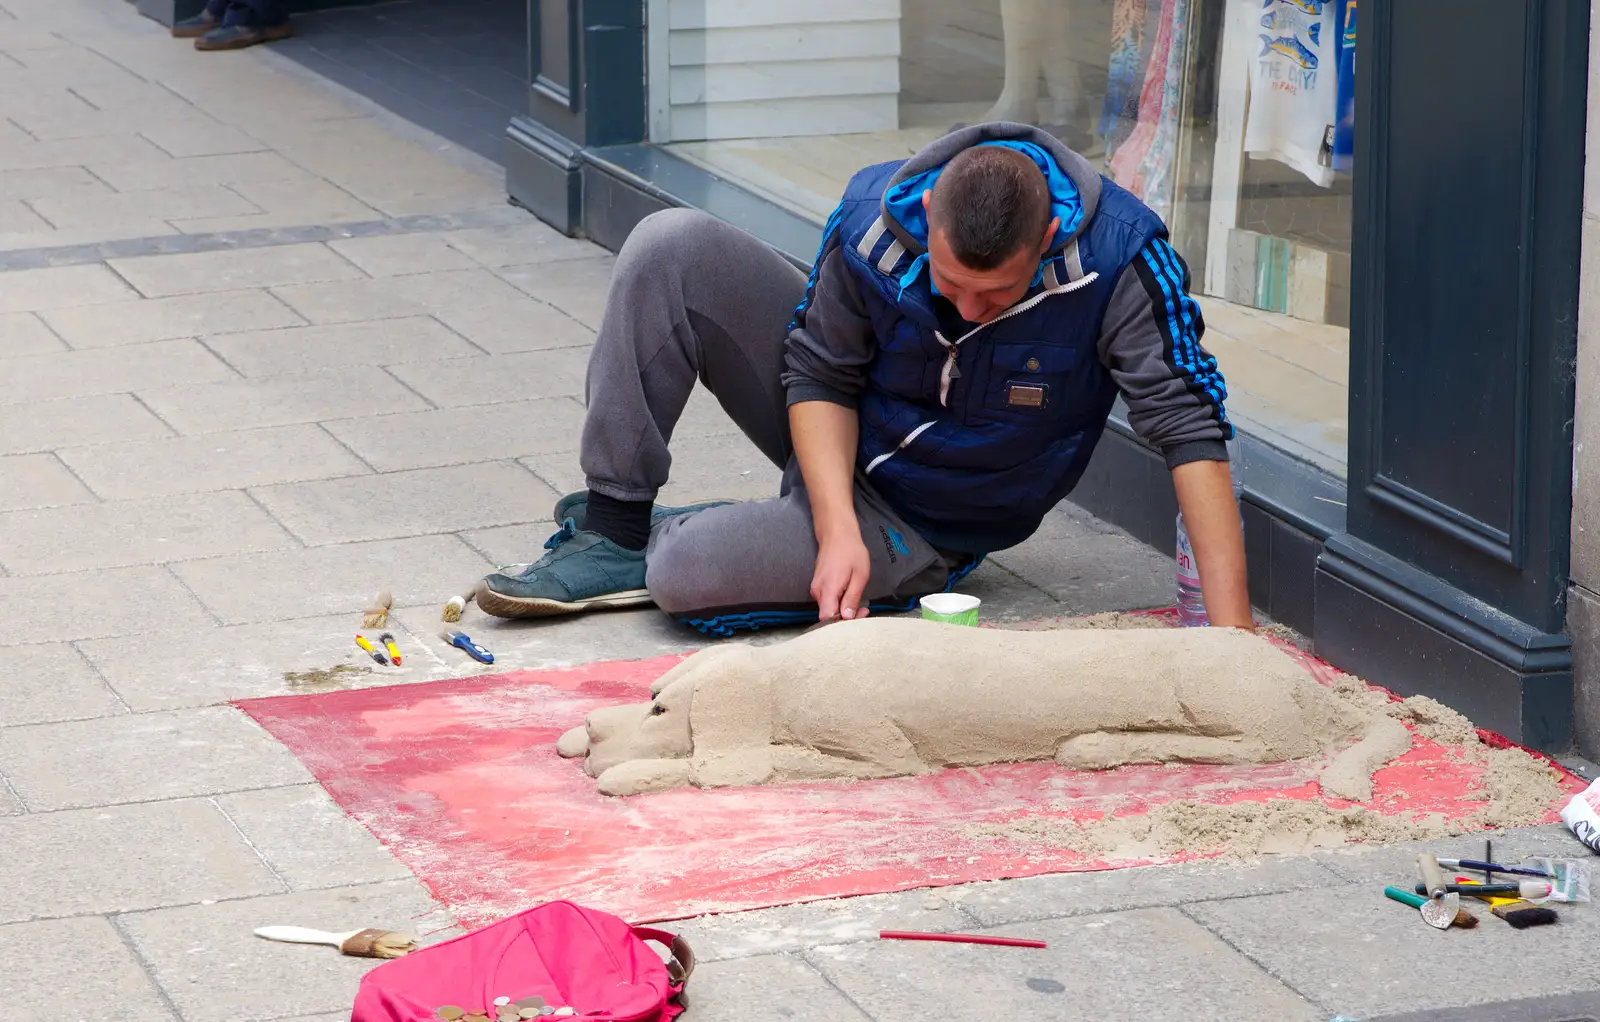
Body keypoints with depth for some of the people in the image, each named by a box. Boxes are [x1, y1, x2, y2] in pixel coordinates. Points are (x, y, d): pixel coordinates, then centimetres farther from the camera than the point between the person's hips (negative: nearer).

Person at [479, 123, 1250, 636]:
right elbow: (820, 376, -11)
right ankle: (611, 529, -9)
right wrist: (837, 529, -26)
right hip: (832, 439, 3)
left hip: (919, 520, -3)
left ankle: (655, 545, 12)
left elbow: (1189, 427, -31)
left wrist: (1230, 633, -38)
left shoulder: (1119, 256, -31)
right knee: (670, 246, -18)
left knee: (686, 576, -28)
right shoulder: (875, 216, -23)